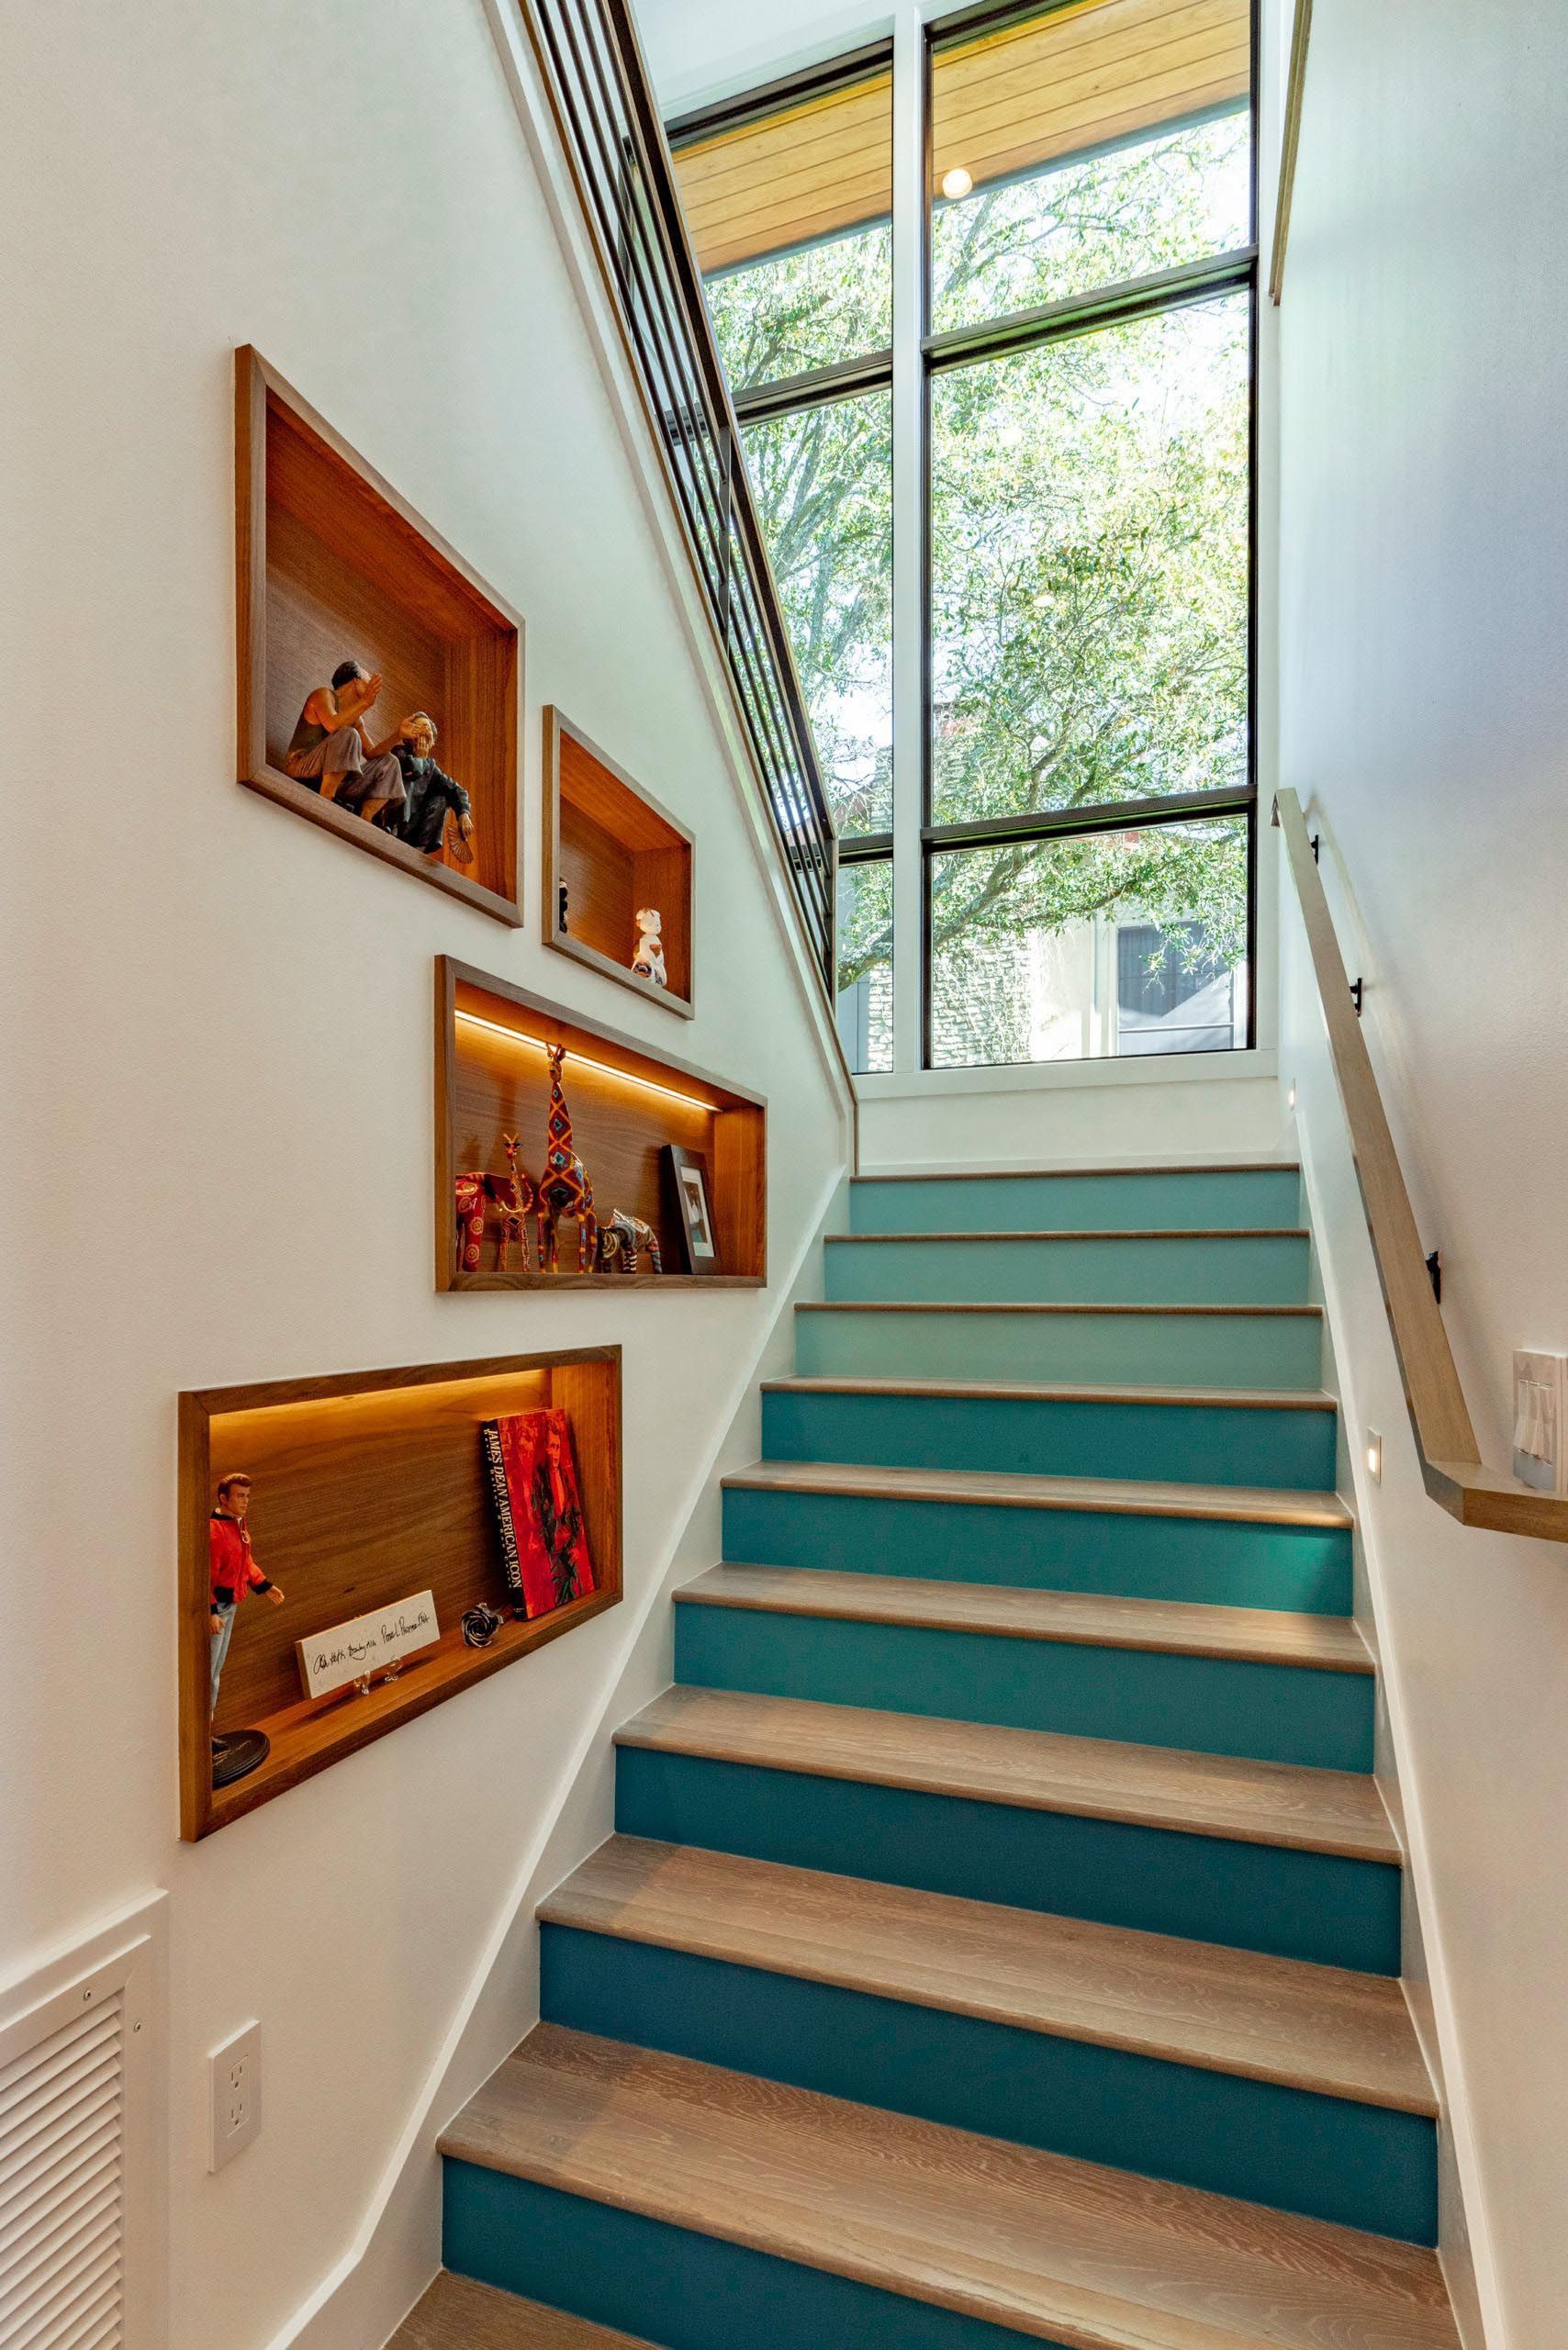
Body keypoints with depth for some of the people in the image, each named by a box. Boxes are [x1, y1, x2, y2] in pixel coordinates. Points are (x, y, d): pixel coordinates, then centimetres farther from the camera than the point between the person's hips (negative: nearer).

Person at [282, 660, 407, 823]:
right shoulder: (324, 694, -1)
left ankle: (364, 822, -14)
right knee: (348, 736, -28)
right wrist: (365, 702, -26)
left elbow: (372, 754, 11)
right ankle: (324, 805, -32)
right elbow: (332, 725, -23)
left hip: (331, 777, 8)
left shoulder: (356, 719, 19)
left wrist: (399, 733, 2)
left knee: (388, 763, 5)